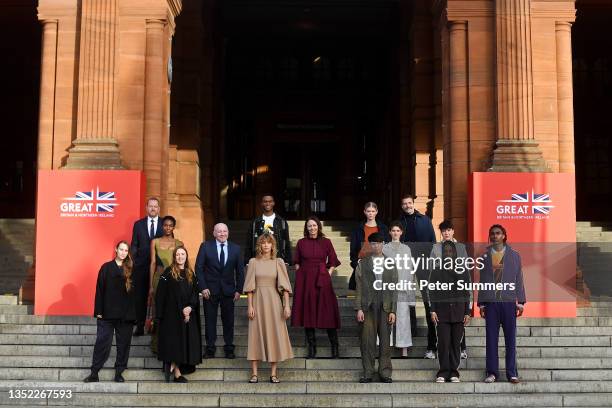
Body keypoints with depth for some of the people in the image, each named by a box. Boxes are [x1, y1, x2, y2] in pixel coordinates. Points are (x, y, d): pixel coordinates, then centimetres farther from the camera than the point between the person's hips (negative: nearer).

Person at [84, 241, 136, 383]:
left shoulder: (131, 270, 6)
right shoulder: (106, 267, 3)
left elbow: (135, 292, 6)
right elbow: (100, 290, 1)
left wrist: (134, 314, 1)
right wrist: (98, 311, -5)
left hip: (126, 315, 2)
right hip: (108, 313, -1)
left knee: (123, 343, 5)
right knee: (102, 342, -2)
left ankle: (119, 373, 14)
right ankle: (94, 373, 4)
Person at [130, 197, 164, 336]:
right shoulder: (138, 224, 9)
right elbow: (134, 245, 9)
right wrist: (133, 262, -1)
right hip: (141, 266, 1)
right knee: (140, 297, 3)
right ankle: (140, 326, 10)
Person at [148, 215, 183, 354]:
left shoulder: (179, 243, 7)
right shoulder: (155, 242, 6)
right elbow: (153, 263, 3)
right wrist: (151, 285, -2)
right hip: (159, 279, -1)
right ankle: (157, 345, 10)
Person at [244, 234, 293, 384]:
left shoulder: (278, 262, 4)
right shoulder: (253, 262, 4)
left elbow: (284, 285, 0)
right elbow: (249, 286, 2)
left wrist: (287, 305, -8)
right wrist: (250, 305, -5)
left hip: (273, 301, 0)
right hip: (257, 300, 0)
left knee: (275, 335, 0)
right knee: (256, 335, 1)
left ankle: (273, 373, 7)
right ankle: (254, 373, 5)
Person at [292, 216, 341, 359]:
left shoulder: (326, 242, 4)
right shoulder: (301, 243, 7)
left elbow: (333, 262, 7)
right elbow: (296, 262, 15)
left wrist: (328, 274, -3)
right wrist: (300, 274, 3)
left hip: (322, 280, -1)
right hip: (305, 281, 2)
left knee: (327, 313, -4)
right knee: (307, 313, 1)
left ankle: (335, 347, 2)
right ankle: (311, 348, 8)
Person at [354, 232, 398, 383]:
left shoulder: (390, 264, 10)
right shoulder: (362, 264, 9)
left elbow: (394, 289, 7)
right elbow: (358, 288, 5)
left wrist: (393, 310, -1)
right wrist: (359, 308, -4)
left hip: (385, 307, 0)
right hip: (367, 307, 0)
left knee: (385, 341, 2)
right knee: (367, 341, -1)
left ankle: (385, 372, 10)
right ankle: (367, 373, 7)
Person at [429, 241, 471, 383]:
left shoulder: (462, 270, 10)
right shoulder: (436, 270, 8)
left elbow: (466, 293, 9)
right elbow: (432, 292, 5)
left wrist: (467, 313, 2)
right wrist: (432, 310, -5)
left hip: (458, 311, 1)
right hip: (442, 311, -1)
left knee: (456, 343, 2)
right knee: (443, 343, -5)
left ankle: (454, 372, 8)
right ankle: (443, 372, 0)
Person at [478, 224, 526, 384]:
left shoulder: (514, 255, 8)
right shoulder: (485, 256, 10)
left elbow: (519, 279, 6)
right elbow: (482, 281, 9)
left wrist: (520, 302, 0)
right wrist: (481, 303, 4)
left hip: (509, 301, -1)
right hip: (491, 302, 1)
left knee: (510, 339, 1)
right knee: (491, 338, 2)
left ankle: (512, 373, 8)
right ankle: (492, 372, 8)